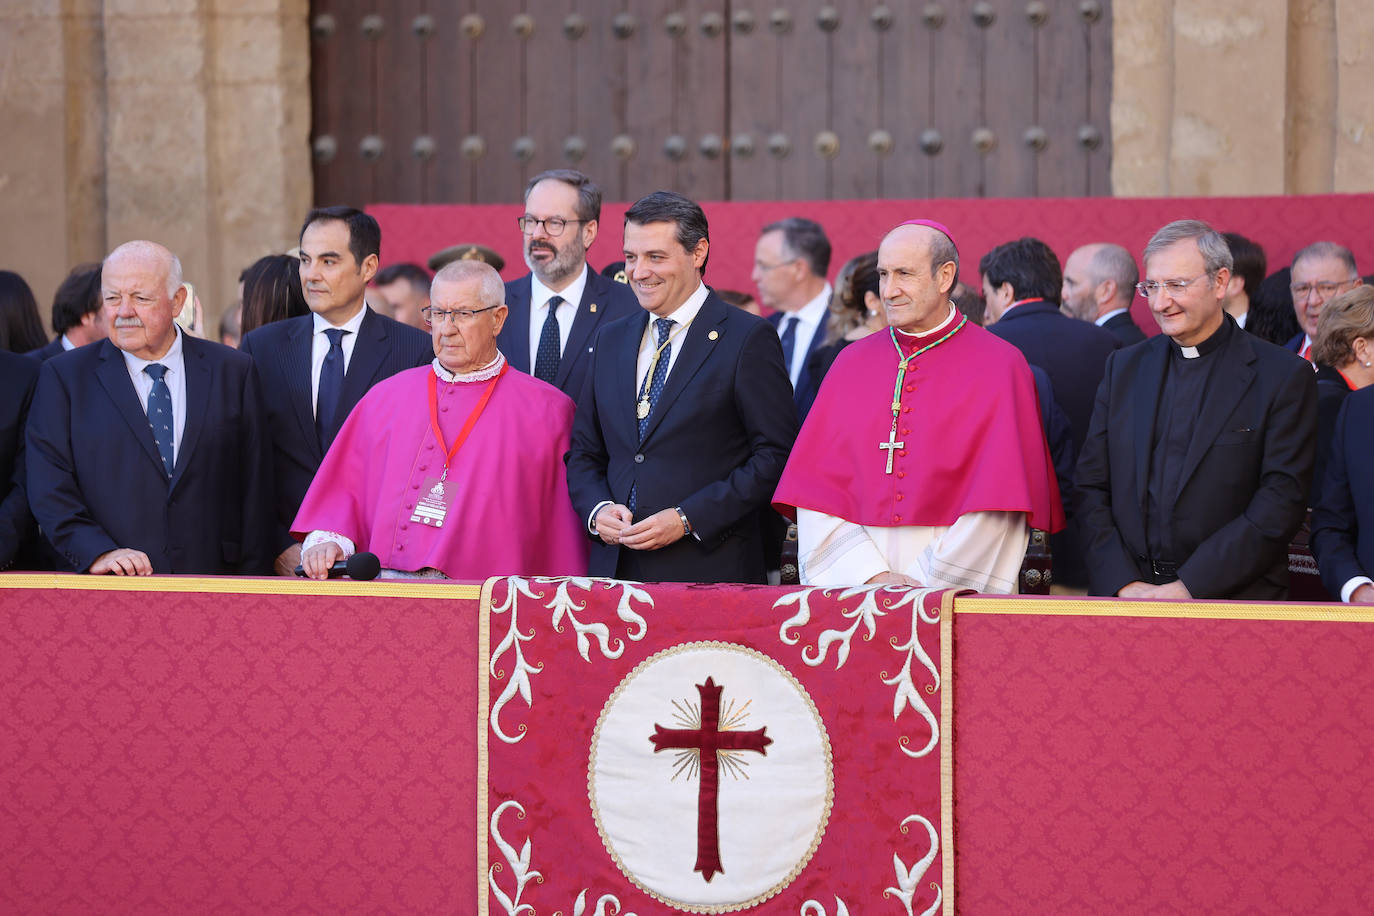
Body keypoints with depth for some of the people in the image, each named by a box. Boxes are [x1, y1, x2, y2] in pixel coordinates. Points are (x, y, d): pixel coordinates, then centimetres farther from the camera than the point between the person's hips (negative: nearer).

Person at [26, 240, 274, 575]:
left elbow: (254, 489, 10)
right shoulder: (63, 376, 9)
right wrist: (96, 553, -14)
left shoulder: (232, 371, 12)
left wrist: (253, 586, 2)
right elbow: (48, 486, 1)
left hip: (211, 586, -1)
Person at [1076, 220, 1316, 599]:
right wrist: (1124, 584, -6)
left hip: (1233, 601, -3)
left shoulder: (1284, 377, -1)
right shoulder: (1124, 368, 13)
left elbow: (1282, 501, -7)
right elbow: (1092, 488, 9)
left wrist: (1191, 587, -14)